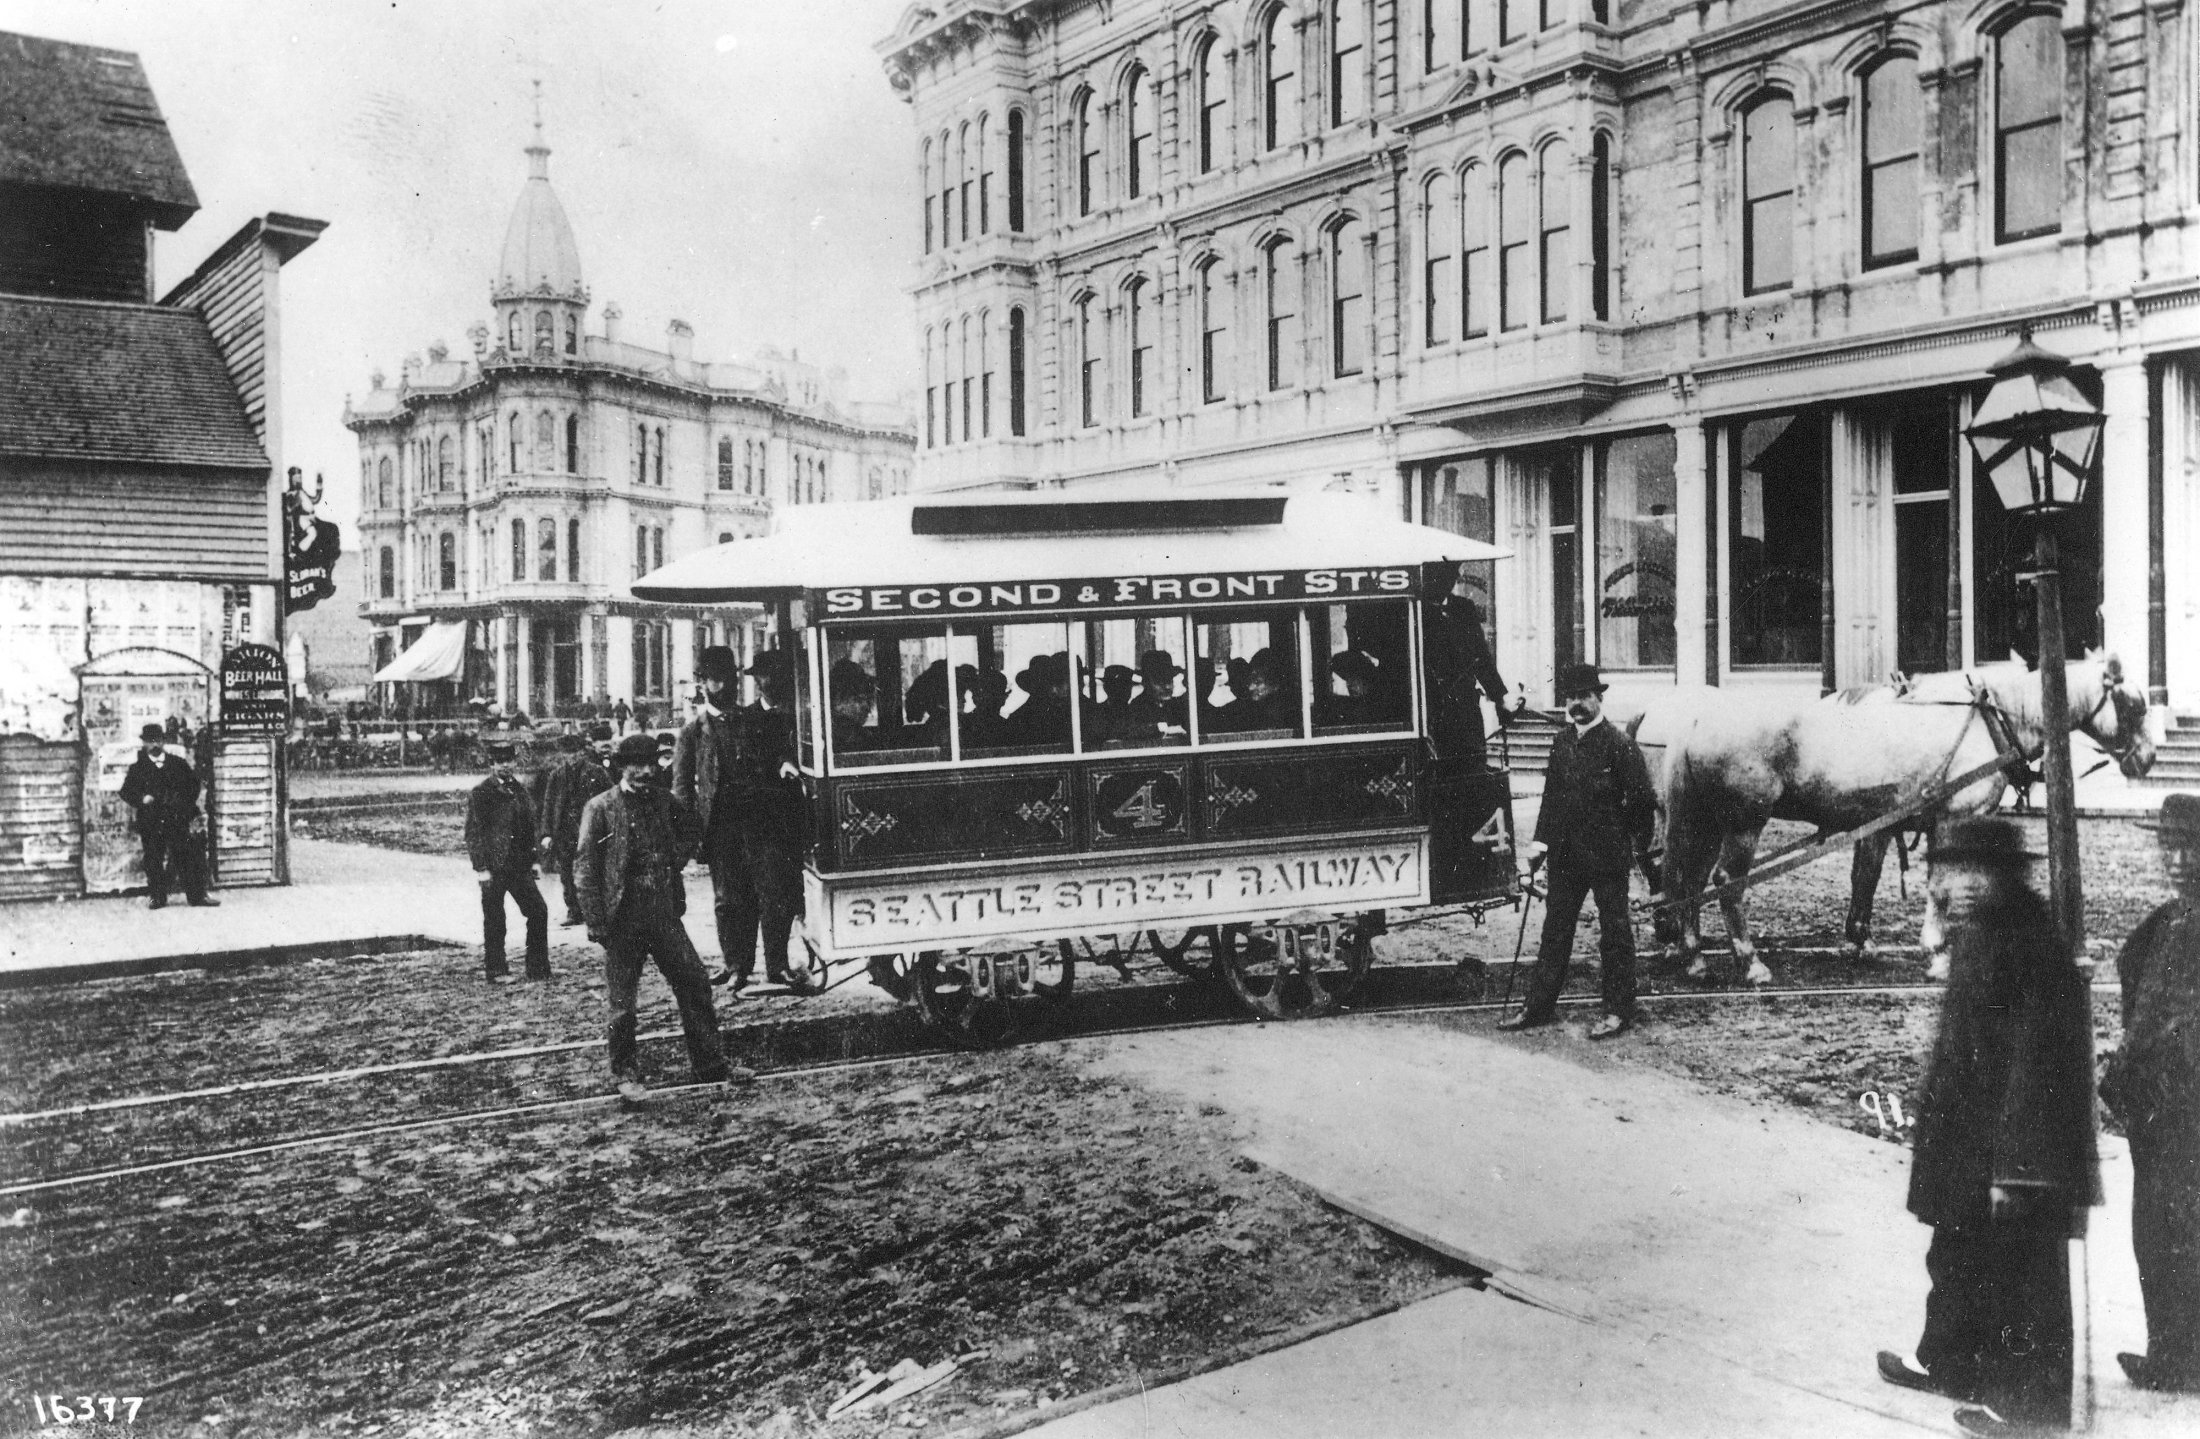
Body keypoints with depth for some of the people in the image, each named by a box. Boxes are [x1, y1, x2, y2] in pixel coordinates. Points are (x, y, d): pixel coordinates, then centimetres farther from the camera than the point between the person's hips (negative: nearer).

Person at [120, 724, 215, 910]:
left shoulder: (179, 763, 9)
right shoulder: (137, 767, 6)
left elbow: (194, 783, 15)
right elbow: (126, 792, 3)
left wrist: (187, 803, 3)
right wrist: (142, 799, -14)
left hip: (178, 819, 1)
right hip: (151, 822, 0)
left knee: (189, 856, -1)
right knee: (154, 859, 1)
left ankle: (198, 895, 5)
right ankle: (157, 897, 11)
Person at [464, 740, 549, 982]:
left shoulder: (519, 789, 11)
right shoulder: (480, 794, -6)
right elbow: (473, 833, -9)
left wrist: (533, 859, 12)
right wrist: (481, 868, -14)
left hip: (520, 866, 5)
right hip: (494, 868, -5)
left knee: (539, 911, 1)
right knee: (494, 922, 3)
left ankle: (538, 968, 9)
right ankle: (496, 971, 14)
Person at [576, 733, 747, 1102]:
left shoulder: (664, 803, 7)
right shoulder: (600, 809, -7)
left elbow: (689, 830, 29)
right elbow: (587, 870, -8)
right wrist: (596, 925, -12)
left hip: (664, 913, 4)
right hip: (622, 918, -4)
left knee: (695, 984, 4)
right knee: (622, 1003, 3)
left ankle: (712, 1066, 14)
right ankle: (625, 1076, 19)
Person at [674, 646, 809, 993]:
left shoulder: (754, 720, 13)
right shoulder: (694, 730, 8)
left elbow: (779, 755, 15)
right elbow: (682, 785, 6)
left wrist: (785, 765, -9)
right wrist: (692, 827, -4)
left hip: (763, 819, 1)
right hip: (721, 824, -1)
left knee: (776, 893, -4)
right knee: (729, 898, 2)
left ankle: (777, 965, 3)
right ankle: (736, 965, 12)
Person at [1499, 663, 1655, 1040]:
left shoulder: (1619, 744, -11)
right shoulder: (1562, 741, 8)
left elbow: (1642, 801, -9)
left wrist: (1639, 846, -6)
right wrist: (1539, 842, 5)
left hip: (1608, 855, -6)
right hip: (1566, 853, 6)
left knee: (1614, 932, 4)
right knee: (1555, 930, 11)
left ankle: (1619, 1012, 12)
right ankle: (1539, 1006, 18)